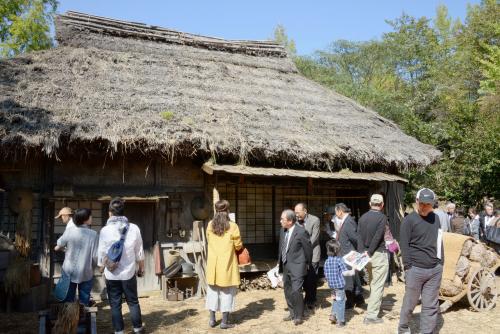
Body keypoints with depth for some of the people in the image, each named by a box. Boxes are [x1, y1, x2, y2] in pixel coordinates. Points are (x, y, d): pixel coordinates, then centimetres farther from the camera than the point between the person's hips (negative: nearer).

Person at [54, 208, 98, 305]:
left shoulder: (69, 231, -11)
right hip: (85, 273, -2)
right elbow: (95, 256, -13)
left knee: (68, 300, 17)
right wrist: (92, 267, 6)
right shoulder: (93, 234, -16)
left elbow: (58, 247, 4)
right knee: (84, 301, 13)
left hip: (69, 272, 2)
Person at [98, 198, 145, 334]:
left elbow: (102, 254, -4)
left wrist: (102, 269, 13)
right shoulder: (134, 228, -8)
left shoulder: (105, 230, -12)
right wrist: (141, 268, 15)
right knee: (133, 301, 16)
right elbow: (139, 252, 1)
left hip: (112, 274, -1)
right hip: (129, 272, 1)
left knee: (115, 304, 11)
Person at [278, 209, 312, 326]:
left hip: (297, 266, -7)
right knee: (287, 291, 15)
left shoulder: (301, 232, -18)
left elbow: (308, 249, -8)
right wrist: (279, 261, 13)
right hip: (286, 266, 7)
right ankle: (292, 313, 30)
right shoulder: (283, 230, 3)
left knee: (296, 291, -10)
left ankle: (299, 316, 8)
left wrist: (307, 264, 2)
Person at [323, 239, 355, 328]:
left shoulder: (327, 261, 2)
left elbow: (325, 274, 6)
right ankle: (340, 321, 10)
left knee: (335, 300, 23)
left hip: (331, 285, 5)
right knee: (340, 302, 4)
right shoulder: (339, 260, -14)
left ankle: (333, 315, 17)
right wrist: (352, 272, 1)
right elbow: (344, 272, -15)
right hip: (339, 285, -5)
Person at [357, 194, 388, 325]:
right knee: (377, 286, 1)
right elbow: (378, 237, -17)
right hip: (378, 254, -6)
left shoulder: (362, 217, 4)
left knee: (372, 284, 21)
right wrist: (369, 253, -9)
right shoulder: (382, 217, -12)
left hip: (365, 255, 6)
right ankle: (371, 315, 2)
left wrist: (362, 253, -4)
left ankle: (372, 309, 33)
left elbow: (359, 236, -2)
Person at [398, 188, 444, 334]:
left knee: (431, 305, 8)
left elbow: (439, 241, 16)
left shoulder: (435, 218, 9)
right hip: (416, 269, -4)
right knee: (410, 303, 8)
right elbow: (404, 245, -8)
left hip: (435, 269, 4)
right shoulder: (409, 220, -7)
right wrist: (408, 268, -11)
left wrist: (441, 263, 11)